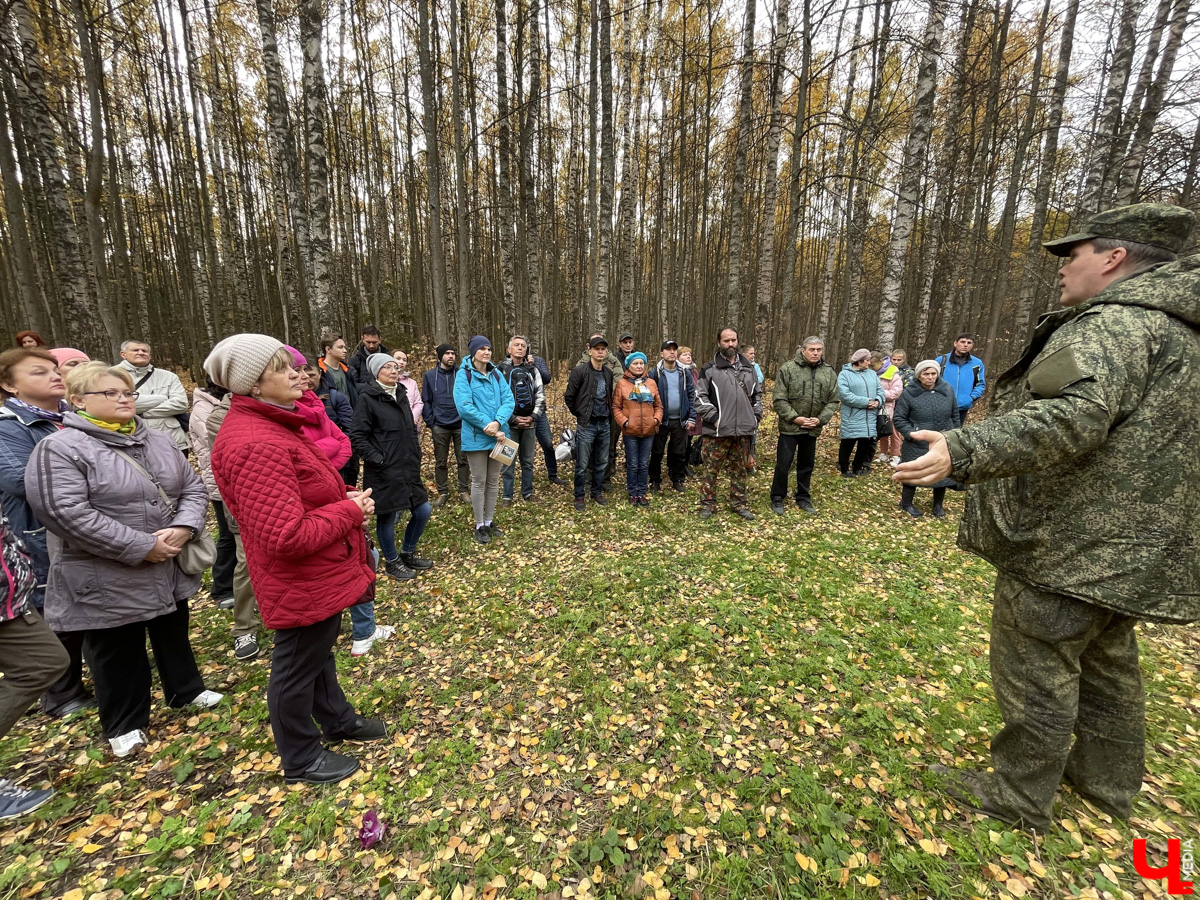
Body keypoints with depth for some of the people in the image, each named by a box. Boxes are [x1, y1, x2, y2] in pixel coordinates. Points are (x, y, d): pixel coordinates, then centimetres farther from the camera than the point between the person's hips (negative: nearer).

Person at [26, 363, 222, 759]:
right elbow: (66, 513, -23)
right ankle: (124, 725, 32)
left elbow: (193, 488, 5)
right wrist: (142, 547, -23)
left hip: (171, 569, 5)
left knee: (174, 635, 21)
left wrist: (183, 528, -14)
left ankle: (186, 691, 42)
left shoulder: (159, 441, 4)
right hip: (108, 579, -5)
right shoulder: (59, 449, -14)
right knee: (118, 653, 13)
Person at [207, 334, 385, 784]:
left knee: (320, 650, 27)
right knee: (297, 666, 12)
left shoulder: (270, 424, 5)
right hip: (301, 583, -10)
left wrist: (348, 500, 1)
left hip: (318, 574, 10)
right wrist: (351, 511, -21)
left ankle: (338, 720, 50)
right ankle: (301, 760, 37)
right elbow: (287, 537, -33)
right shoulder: (257, 447, -29)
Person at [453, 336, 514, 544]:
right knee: (479, 481, 4)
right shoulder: (464, 375, -7)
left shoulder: (496, 374, 7)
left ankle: (489, 521, 26)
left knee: (494, 481, 13)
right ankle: (480, 525, 17)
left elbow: (508, 400, -1)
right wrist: (488, 426, -20)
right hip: (476, 437, -5)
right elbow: (464, 407, -17)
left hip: (498, 435, 5)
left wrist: (498, 422, -19)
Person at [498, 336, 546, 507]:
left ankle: (528, 493, 23)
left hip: (529, 422, 3)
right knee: (508, 461, 2)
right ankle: (506, 496, 12)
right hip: (509, 423, -3)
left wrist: (532, 416, -6)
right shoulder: (501, 370, -2)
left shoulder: (533, 370, 8)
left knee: (528, 460, 11)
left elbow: (540, 396, 7)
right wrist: (513, 418, -11)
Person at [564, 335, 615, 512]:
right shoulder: (580, 371, -10)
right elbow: (569, 397, -6)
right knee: (582, 465, 1)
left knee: (602, 463, 13)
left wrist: (609, 415, 10)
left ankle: (597, 493, 29)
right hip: (586, 425, -5)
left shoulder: (608, 373, 7)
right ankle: (579, 497, 15)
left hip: (604, 424, 5)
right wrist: (579, 414, 0)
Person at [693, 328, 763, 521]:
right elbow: (700, 396, -7)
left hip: (743, 430, 4)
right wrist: (713, 418, -13)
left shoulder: (748, 368, 14)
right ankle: (708, 503, 15)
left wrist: (756, 416, 10)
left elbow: (757, 394, 21)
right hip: (717, 431, -4)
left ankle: (739, 503, 26)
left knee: (740, 469, 13)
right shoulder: (710, 369, -2)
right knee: (711, 469, 3)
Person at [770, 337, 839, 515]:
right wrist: (795, 418, -16)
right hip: (790, 426, -4)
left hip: (813, 428, 4)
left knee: (807, 465, 15)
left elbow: (833, 401, 6)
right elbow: (779, 399, -10)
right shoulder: (788, 369, -9)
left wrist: (820, 419, -8)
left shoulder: (829, 373, 4)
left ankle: (803, 498, 30)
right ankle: (777, 498, 17)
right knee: (783, 464, 2)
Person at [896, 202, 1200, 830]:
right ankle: (1109, 783, 40)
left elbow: (1072, 419, -33)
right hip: (1125, 545, 10)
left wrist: (963, 452, -39)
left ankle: (1017, 796, 19)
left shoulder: (1113, 324, -17)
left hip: (1067, 543, -10)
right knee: (1106, 663, 22)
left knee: (1036, 668, 3)